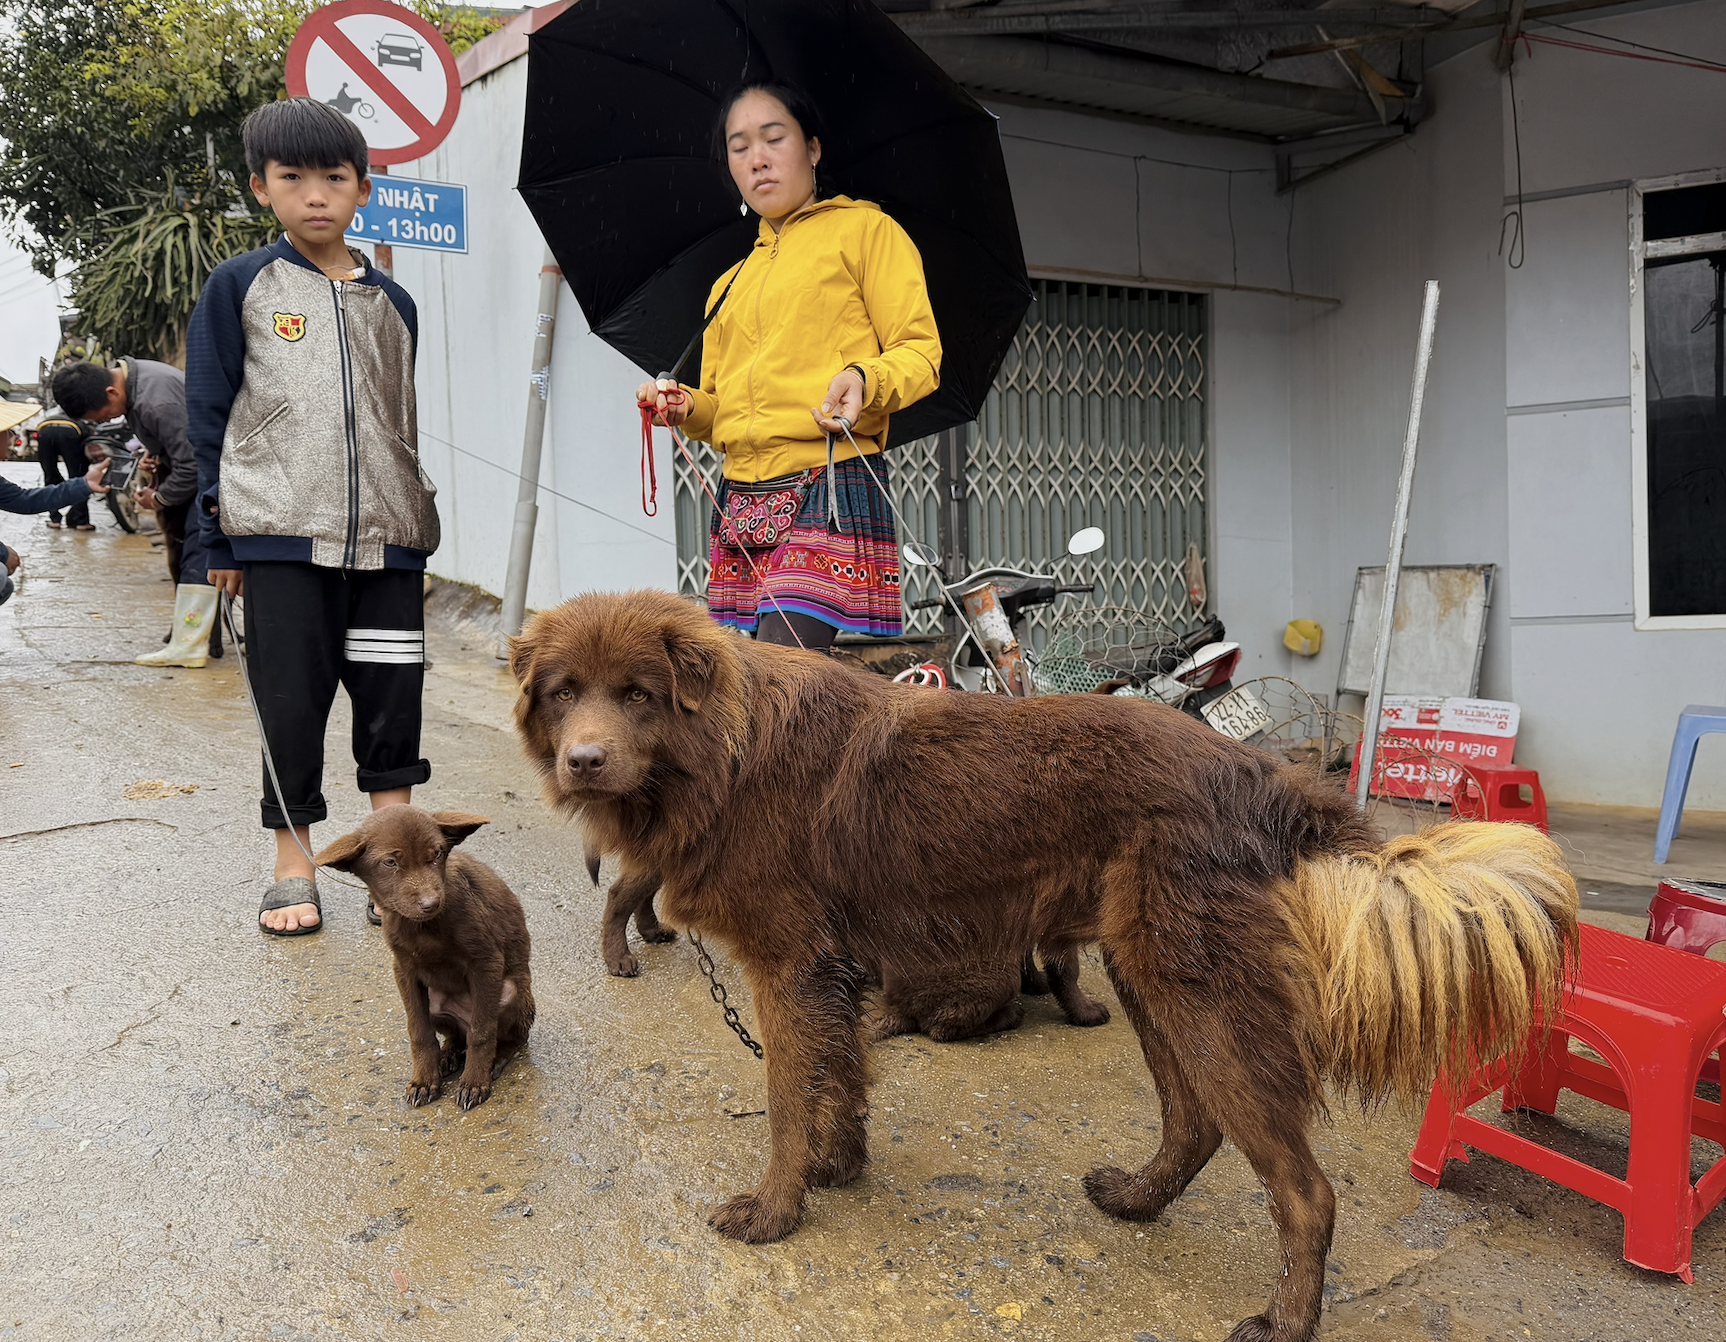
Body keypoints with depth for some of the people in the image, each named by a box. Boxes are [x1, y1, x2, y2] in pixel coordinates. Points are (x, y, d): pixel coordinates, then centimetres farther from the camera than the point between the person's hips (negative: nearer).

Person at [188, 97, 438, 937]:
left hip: (387, 536, 3)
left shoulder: (391, 302, 14)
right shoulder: (239, 286, 4)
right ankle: (293, 860, 17)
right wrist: (221, 538, -1)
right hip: (282, 533, -3)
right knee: (293, 702, 2)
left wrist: (420, 523, 14)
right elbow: (209, 417, 3)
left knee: (393, 695, 2)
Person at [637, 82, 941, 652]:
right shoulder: (730, 283, 27)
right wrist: (686, 405, 7)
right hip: (739, 501, 6)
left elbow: (920, 349, 1)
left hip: (831, 488, -6)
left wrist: (864, 379, -20)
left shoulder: (865, 229, 8)